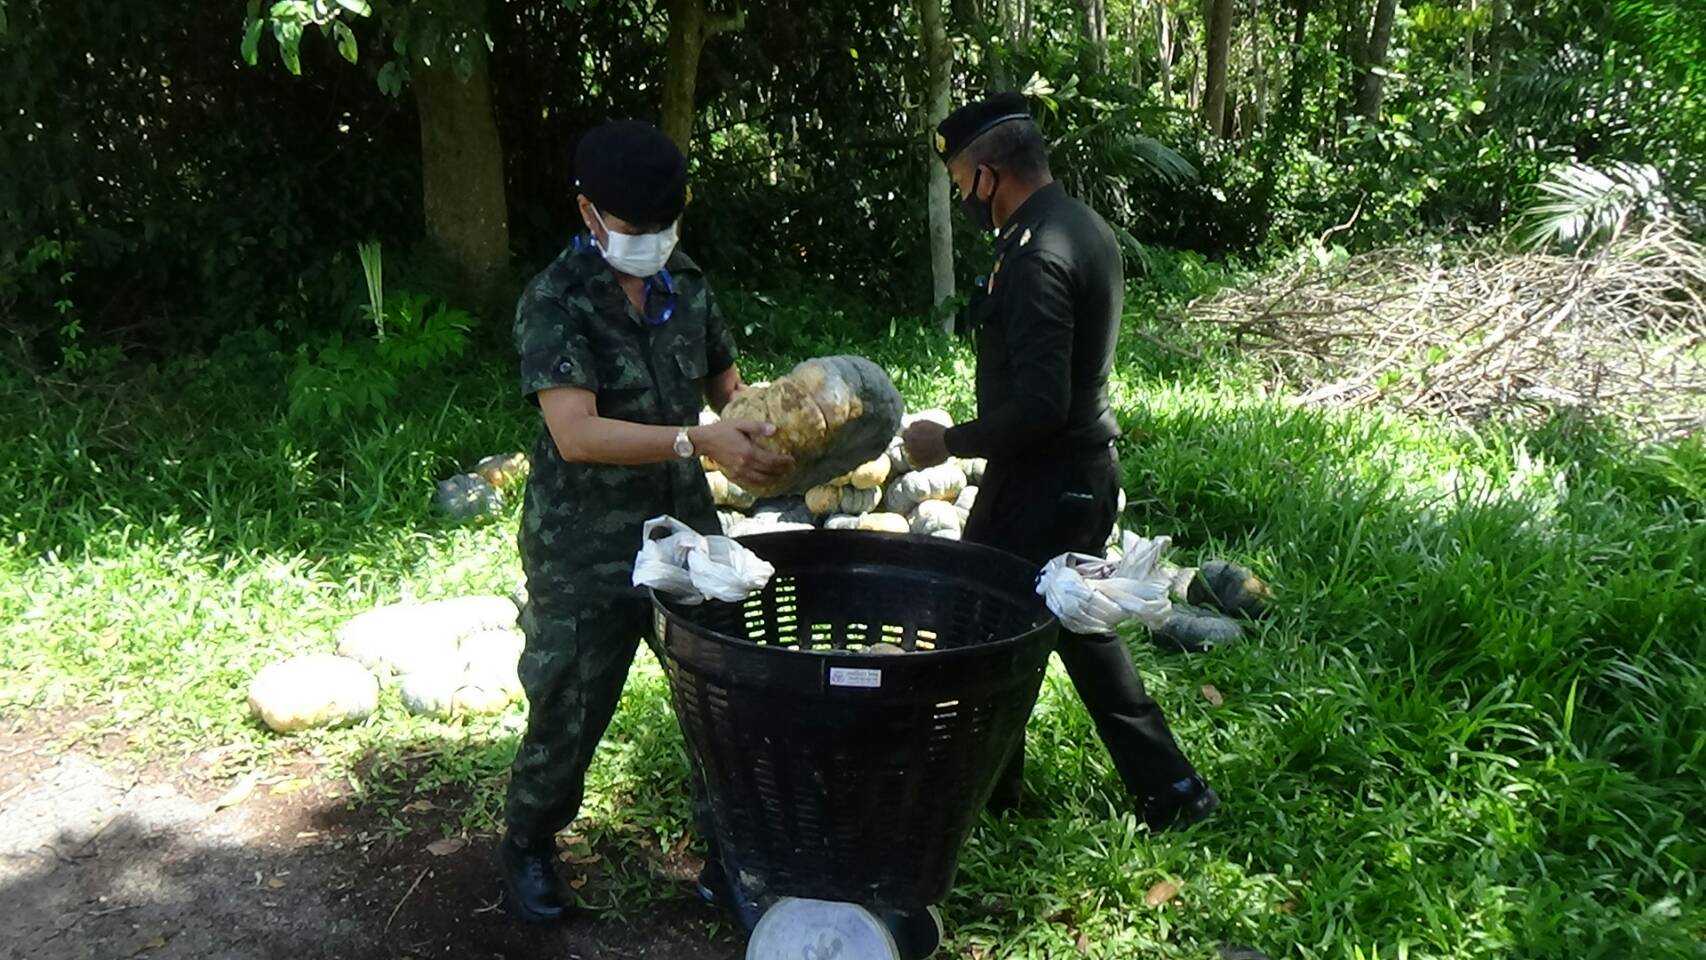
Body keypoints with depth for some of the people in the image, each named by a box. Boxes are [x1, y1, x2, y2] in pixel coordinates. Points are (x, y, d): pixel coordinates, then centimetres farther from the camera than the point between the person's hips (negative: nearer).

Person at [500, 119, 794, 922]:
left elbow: (726, 384, 12)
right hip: (586, 548, -5)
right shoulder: (555, 303, -15)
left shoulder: (685, 285, 5)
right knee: (570, 707, 7)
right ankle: (528, 846, 32)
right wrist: (698, 442, -35)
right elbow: (576, 433, -26)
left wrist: (771, 434, -10)